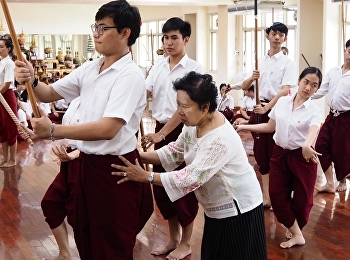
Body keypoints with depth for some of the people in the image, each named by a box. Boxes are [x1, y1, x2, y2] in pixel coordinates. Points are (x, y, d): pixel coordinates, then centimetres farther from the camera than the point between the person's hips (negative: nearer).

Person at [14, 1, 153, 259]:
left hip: (116, 168, -7)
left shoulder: (130, 75, -19)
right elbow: (51, 93, 10)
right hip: (88, 163, 8)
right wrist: (32, 81, -12)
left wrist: (53, 131, -27)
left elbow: (108, 129, -27)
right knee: (85, 238, 22)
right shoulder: (89, 69, 5)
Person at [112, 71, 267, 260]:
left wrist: (145, 176, -32)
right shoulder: (194, 124, -3)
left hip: (238, 211, -9)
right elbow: (175, 151, 6)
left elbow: (192, 177, -34)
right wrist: (140, 156, -8)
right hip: (217, 209, 9)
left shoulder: (220, 139, -32)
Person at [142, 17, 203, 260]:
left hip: (183, 131, -6)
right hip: (160, 130, 6)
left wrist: (161, 134, -21)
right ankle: (174, 238, 29)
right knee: (161, 184, 11)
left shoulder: (194, 68, -11)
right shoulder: (157, 67, 8)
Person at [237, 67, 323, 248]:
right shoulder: (282, 102, 0)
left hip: (302, 157, -3)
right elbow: (270, 127, 12)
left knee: (302, 198, 5)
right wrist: (245, 127, 7)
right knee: (277, 195, 1)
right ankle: (296, 234, 15)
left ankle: (294, 229, 33)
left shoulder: (314, 111, -11)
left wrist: (307, 145, -55)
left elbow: (313, 132, -33)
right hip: (280, 154, 4)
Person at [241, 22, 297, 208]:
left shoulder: (288, 63, -3)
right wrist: (251, 78, -14)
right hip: (259, 109, 5)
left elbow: (285, 90, -16)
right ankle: (266, 196, 17)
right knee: (261, 153, 8)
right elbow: (244, 87, 9)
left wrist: (267, 108, -27)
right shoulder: (259, 62, 12)